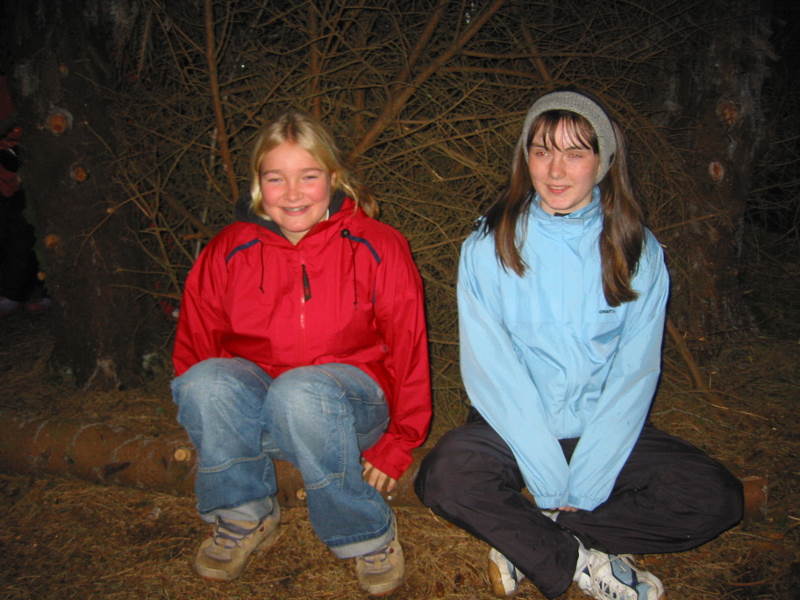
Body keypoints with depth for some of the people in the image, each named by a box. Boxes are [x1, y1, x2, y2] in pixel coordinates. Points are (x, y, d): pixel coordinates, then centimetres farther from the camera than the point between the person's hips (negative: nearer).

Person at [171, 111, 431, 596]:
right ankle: (245, 517, -3)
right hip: (255, 404, 3)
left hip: (348, 402, -2)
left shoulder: (377, 247, -6)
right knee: (207, 381, -29)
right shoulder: (229, 251, 1)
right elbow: (194, 345, 7)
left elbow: (408, 348, -3)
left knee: (300, 392, -36)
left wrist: (397, 445, -2)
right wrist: (209, 426, -3)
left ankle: (367, 534, -11)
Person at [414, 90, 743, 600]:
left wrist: (584, 485, -14)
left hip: (604, 430, 2)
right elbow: (490, 370, -11)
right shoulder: (489, 247, -6)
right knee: (447, 477, -30)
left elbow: (636, 373, -5)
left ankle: (527, 540, -11)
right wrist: (551, 483, -17)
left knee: (717, 499, -18)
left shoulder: (639, 252, -1)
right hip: (511, 427, -1)